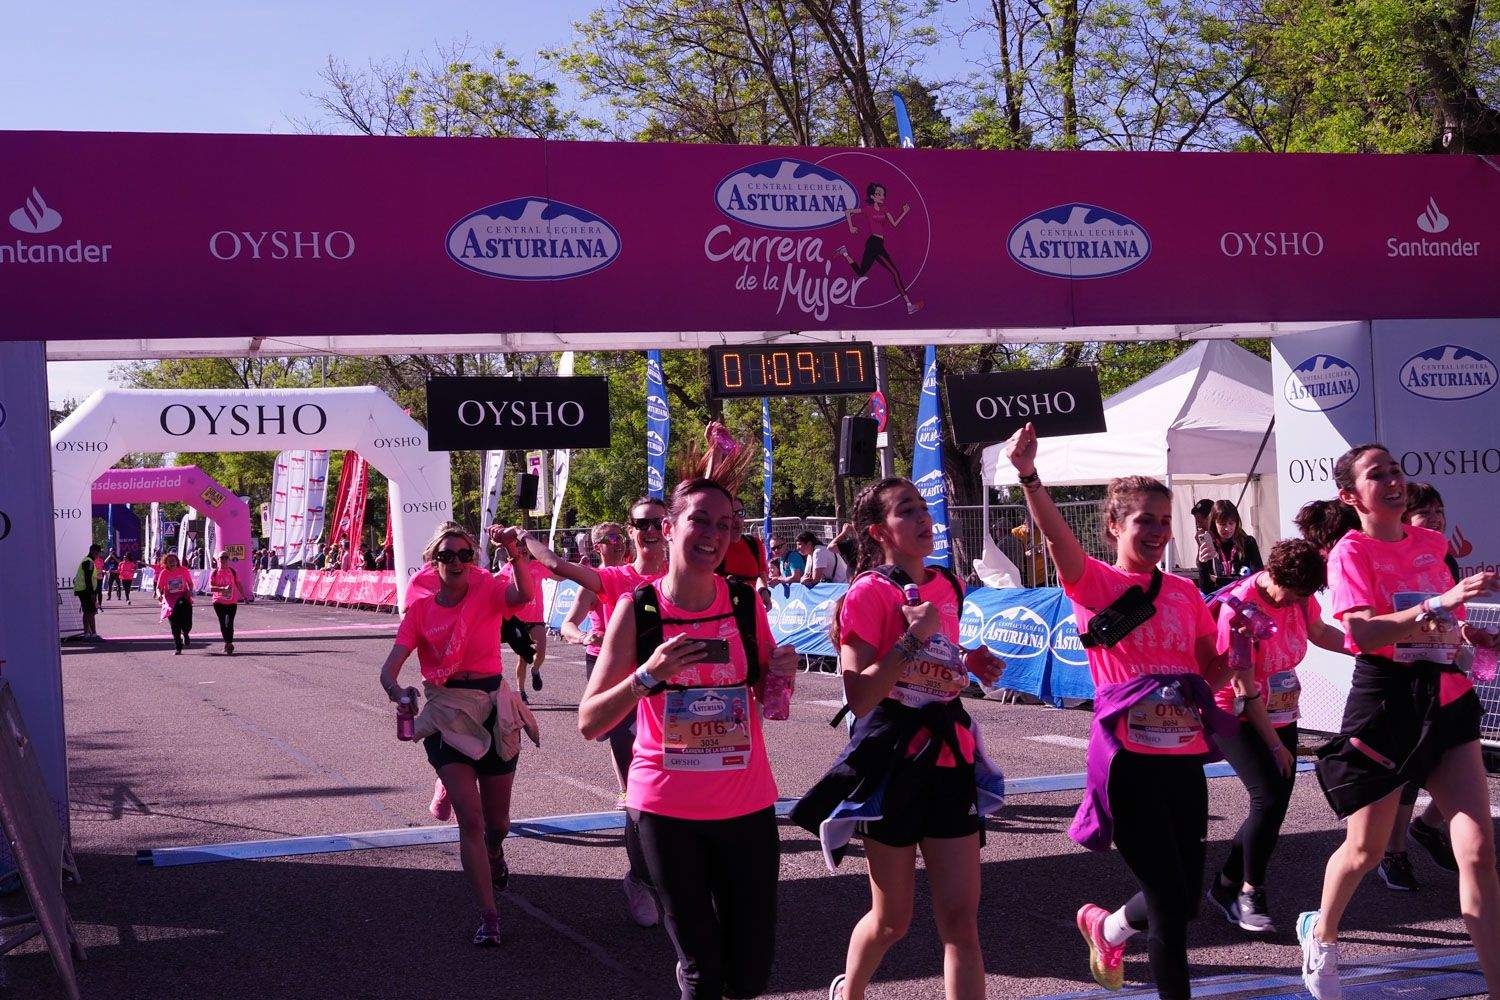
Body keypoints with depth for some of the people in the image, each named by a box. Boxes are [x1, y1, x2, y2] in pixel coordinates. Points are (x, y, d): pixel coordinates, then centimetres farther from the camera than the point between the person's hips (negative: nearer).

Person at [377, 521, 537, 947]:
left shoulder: (487, 591, -5)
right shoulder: (420, 608, -3)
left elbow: (523, 595, -29)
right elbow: (389, 668, -10)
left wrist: (513, 552, -44)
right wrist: (399, 692, -32)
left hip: (494, 710, 1)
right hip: (446, 715, -1)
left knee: (497, 822, 14)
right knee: (470, 819, -12)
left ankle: (493, 852, 51)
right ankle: (488, 916, -5)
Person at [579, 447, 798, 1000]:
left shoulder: (746, 605, 1)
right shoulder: (637, 609, -6)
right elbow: (589, 723, -7)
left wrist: (780, 675, -7)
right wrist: (649, 675, -21)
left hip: (747, 804, 2)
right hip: (668, 807, -2)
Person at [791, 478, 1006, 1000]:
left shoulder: (947, 587, 9)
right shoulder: (869, 593, -11)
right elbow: (860, 697, -17)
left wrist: (971, 666, 4)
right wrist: (913, 638, -23)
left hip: (949, 759, 5)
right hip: (892, 764, -5)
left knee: (961, 919, -1)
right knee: (892, 920, 9)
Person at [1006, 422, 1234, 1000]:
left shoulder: (1184, 592, 13)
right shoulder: (1096, 581, -3)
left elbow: (1210, 672, 17)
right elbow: (1057, 537, -22)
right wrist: (1028, 476, -39)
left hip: (1185, 756, 6)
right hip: (1131, 758, -6)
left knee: (1185, 898, 12)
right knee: (1169, 898, -6)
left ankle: (1107, 927, 42)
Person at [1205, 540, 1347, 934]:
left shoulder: (1299, 595, -4)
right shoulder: (1240, 608, -24)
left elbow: (1320, 633, 18)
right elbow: (1244, 687, -20)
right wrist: (1274, 744, -15)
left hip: (1281, 715, 7)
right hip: (1237, 716, -7)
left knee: (1275, 804, 4)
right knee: (1270, 797, -20)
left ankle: (1226, 886, 19)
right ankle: (1250, 891, -4)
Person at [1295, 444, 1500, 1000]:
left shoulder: (1430, 543, 9)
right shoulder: (1351, 552, -9)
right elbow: (1364, 634, -24)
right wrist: (1440, 603, -33)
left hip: (1447, 699, 5)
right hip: (1386, 704, -5)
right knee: (1366, 850, 10)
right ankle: (1321, 936, 39)